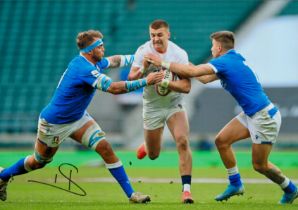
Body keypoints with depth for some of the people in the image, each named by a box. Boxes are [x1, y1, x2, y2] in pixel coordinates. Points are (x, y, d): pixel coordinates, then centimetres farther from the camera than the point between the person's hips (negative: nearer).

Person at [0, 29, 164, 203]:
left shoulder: (93, 62, -4)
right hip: (54, 123, -8)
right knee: (39, 162, 12)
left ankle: (131, 193, -9)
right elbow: (114, 88, -39)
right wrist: (145, 82, -38)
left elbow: (112, 61, 20)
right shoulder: (84, 69, -33)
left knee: (105, 148, -9)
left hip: (78, 118, 8)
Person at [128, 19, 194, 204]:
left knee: (183, 142, -23)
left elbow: (186, 87, -20)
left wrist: (165, 82, -34)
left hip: (174, 104, -1)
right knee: (153, 155, 11)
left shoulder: (179, 54, -15)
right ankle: (147, 146, 50)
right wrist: (143, 69, -37)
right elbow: (131, 79, -17)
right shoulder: (143, 51, -12)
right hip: (152, 107, 1)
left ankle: (186, 189, -20)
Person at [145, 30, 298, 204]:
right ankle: (235, 184, 13)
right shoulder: (233, 60, 12)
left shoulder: (225, 62, -17)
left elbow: (193, 71, -23)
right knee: (221, 140, 5)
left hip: (264, 117, -9)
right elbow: (206, 78, 20)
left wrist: (163, 63, -15)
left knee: (260, 165, 0)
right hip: (251, 115, 9)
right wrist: (179, 67, 17)